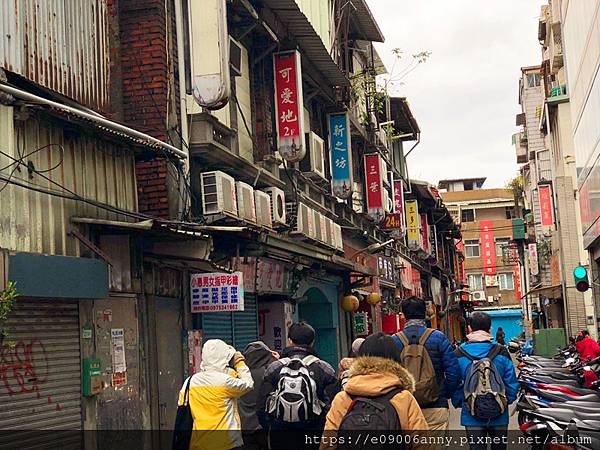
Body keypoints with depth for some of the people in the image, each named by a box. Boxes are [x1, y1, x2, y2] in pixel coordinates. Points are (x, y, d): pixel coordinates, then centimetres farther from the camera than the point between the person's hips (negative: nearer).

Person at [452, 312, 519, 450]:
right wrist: (506, 401, 12)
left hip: (472, 418, -1)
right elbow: (512, 384, -4)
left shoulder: (459, 354, -8)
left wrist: (459, 404, 11)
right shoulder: (501, 353, -7)